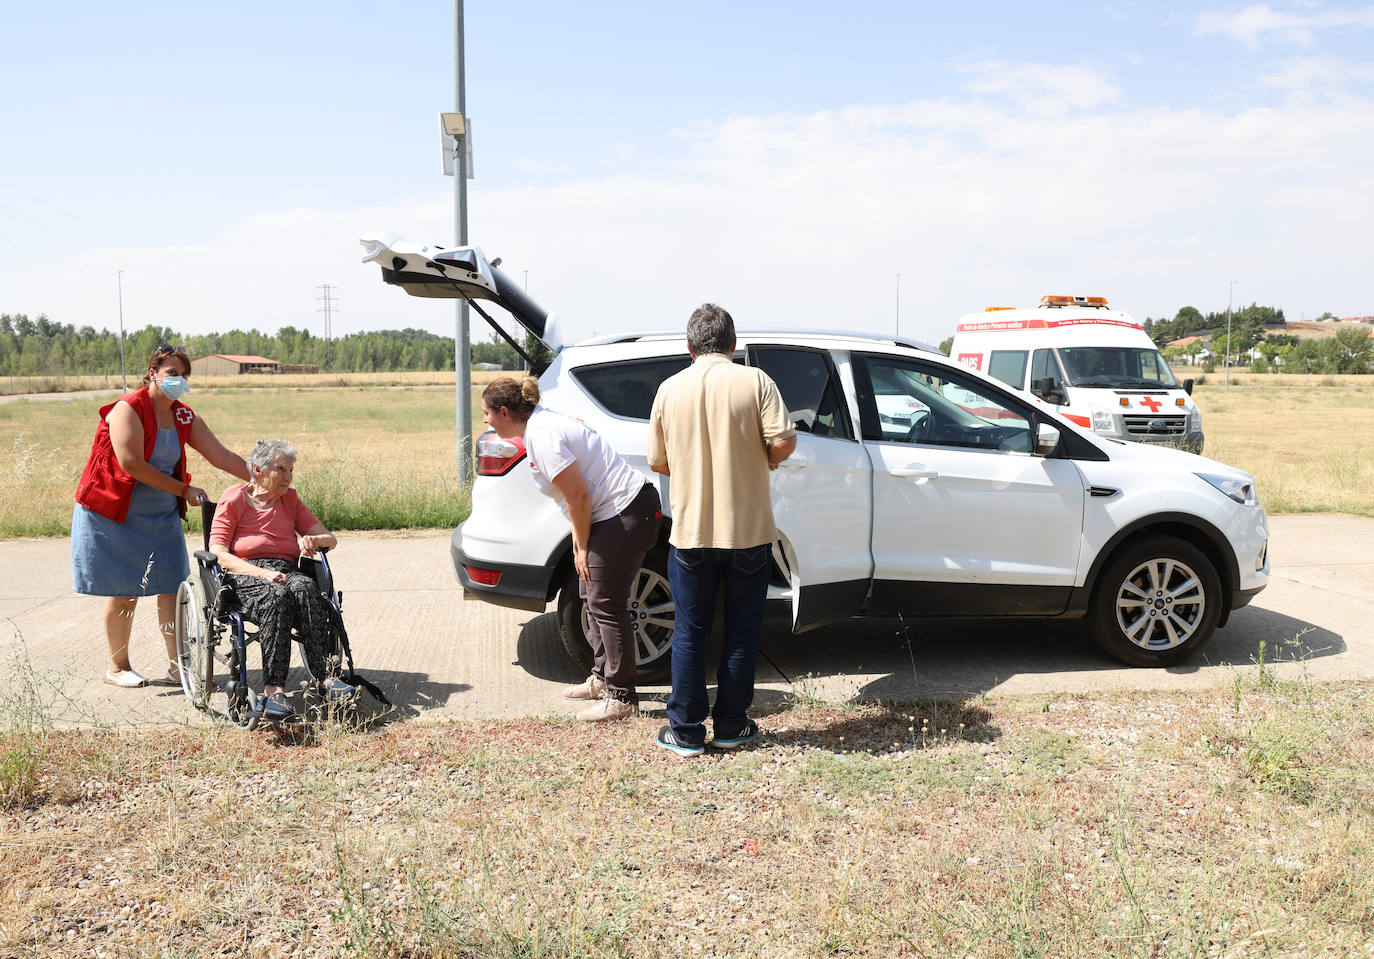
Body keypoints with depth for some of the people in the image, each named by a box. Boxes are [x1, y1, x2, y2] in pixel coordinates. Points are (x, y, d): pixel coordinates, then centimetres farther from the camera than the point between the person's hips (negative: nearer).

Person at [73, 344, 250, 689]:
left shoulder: (184, 417, 4)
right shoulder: (128, 409, -15)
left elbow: (222, 457, 0)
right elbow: (132, 464, -23)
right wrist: (184, 490, -19)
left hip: (162, 515, 6)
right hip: (114, 514, -6)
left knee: (172, 588, 1)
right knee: (124, 592, 1)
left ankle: (177, 666, 9)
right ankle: (117, 666, 18)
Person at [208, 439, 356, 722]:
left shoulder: (290, 499, 19)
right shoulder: (234, 498, 5)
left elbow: (330, 538, 17)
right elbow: (218, 553, -5)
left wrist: (313, 539, -9)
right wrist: (262, 572, -19)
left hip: (286, 571, 3)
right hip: (243, 576, -3)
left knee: (304, 588, -34)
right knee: (276, 596, -38)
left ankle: (326, 676, -41)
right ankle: (274, 688, -45)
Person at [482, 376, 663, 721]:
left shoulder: (542, 436, -20)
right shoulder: (541, 424, 12)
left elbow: (578, 497, -21)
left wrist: (583, 547, -10)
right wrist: (578, 540, 12)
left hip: (626, 516, -11)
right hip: (614, 512, 11)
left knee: (605, 604, -6)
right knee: (593, 594, 18)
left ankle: (621, 696, 3)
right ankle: (602, 678, 31)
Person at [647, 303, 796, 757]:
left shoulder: (670, 388, 1)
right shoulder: (754, 381, -5)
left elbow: (657, 462, 5)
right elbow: (783, 442, -14)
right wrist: (764, 459, 7)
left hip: (690, 529, 1)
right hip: (747, 528, -1)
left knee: (689, 632, 9)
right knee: (742, 631, 11)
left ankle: (686, 731, 15)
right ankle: (731, 726, 19)